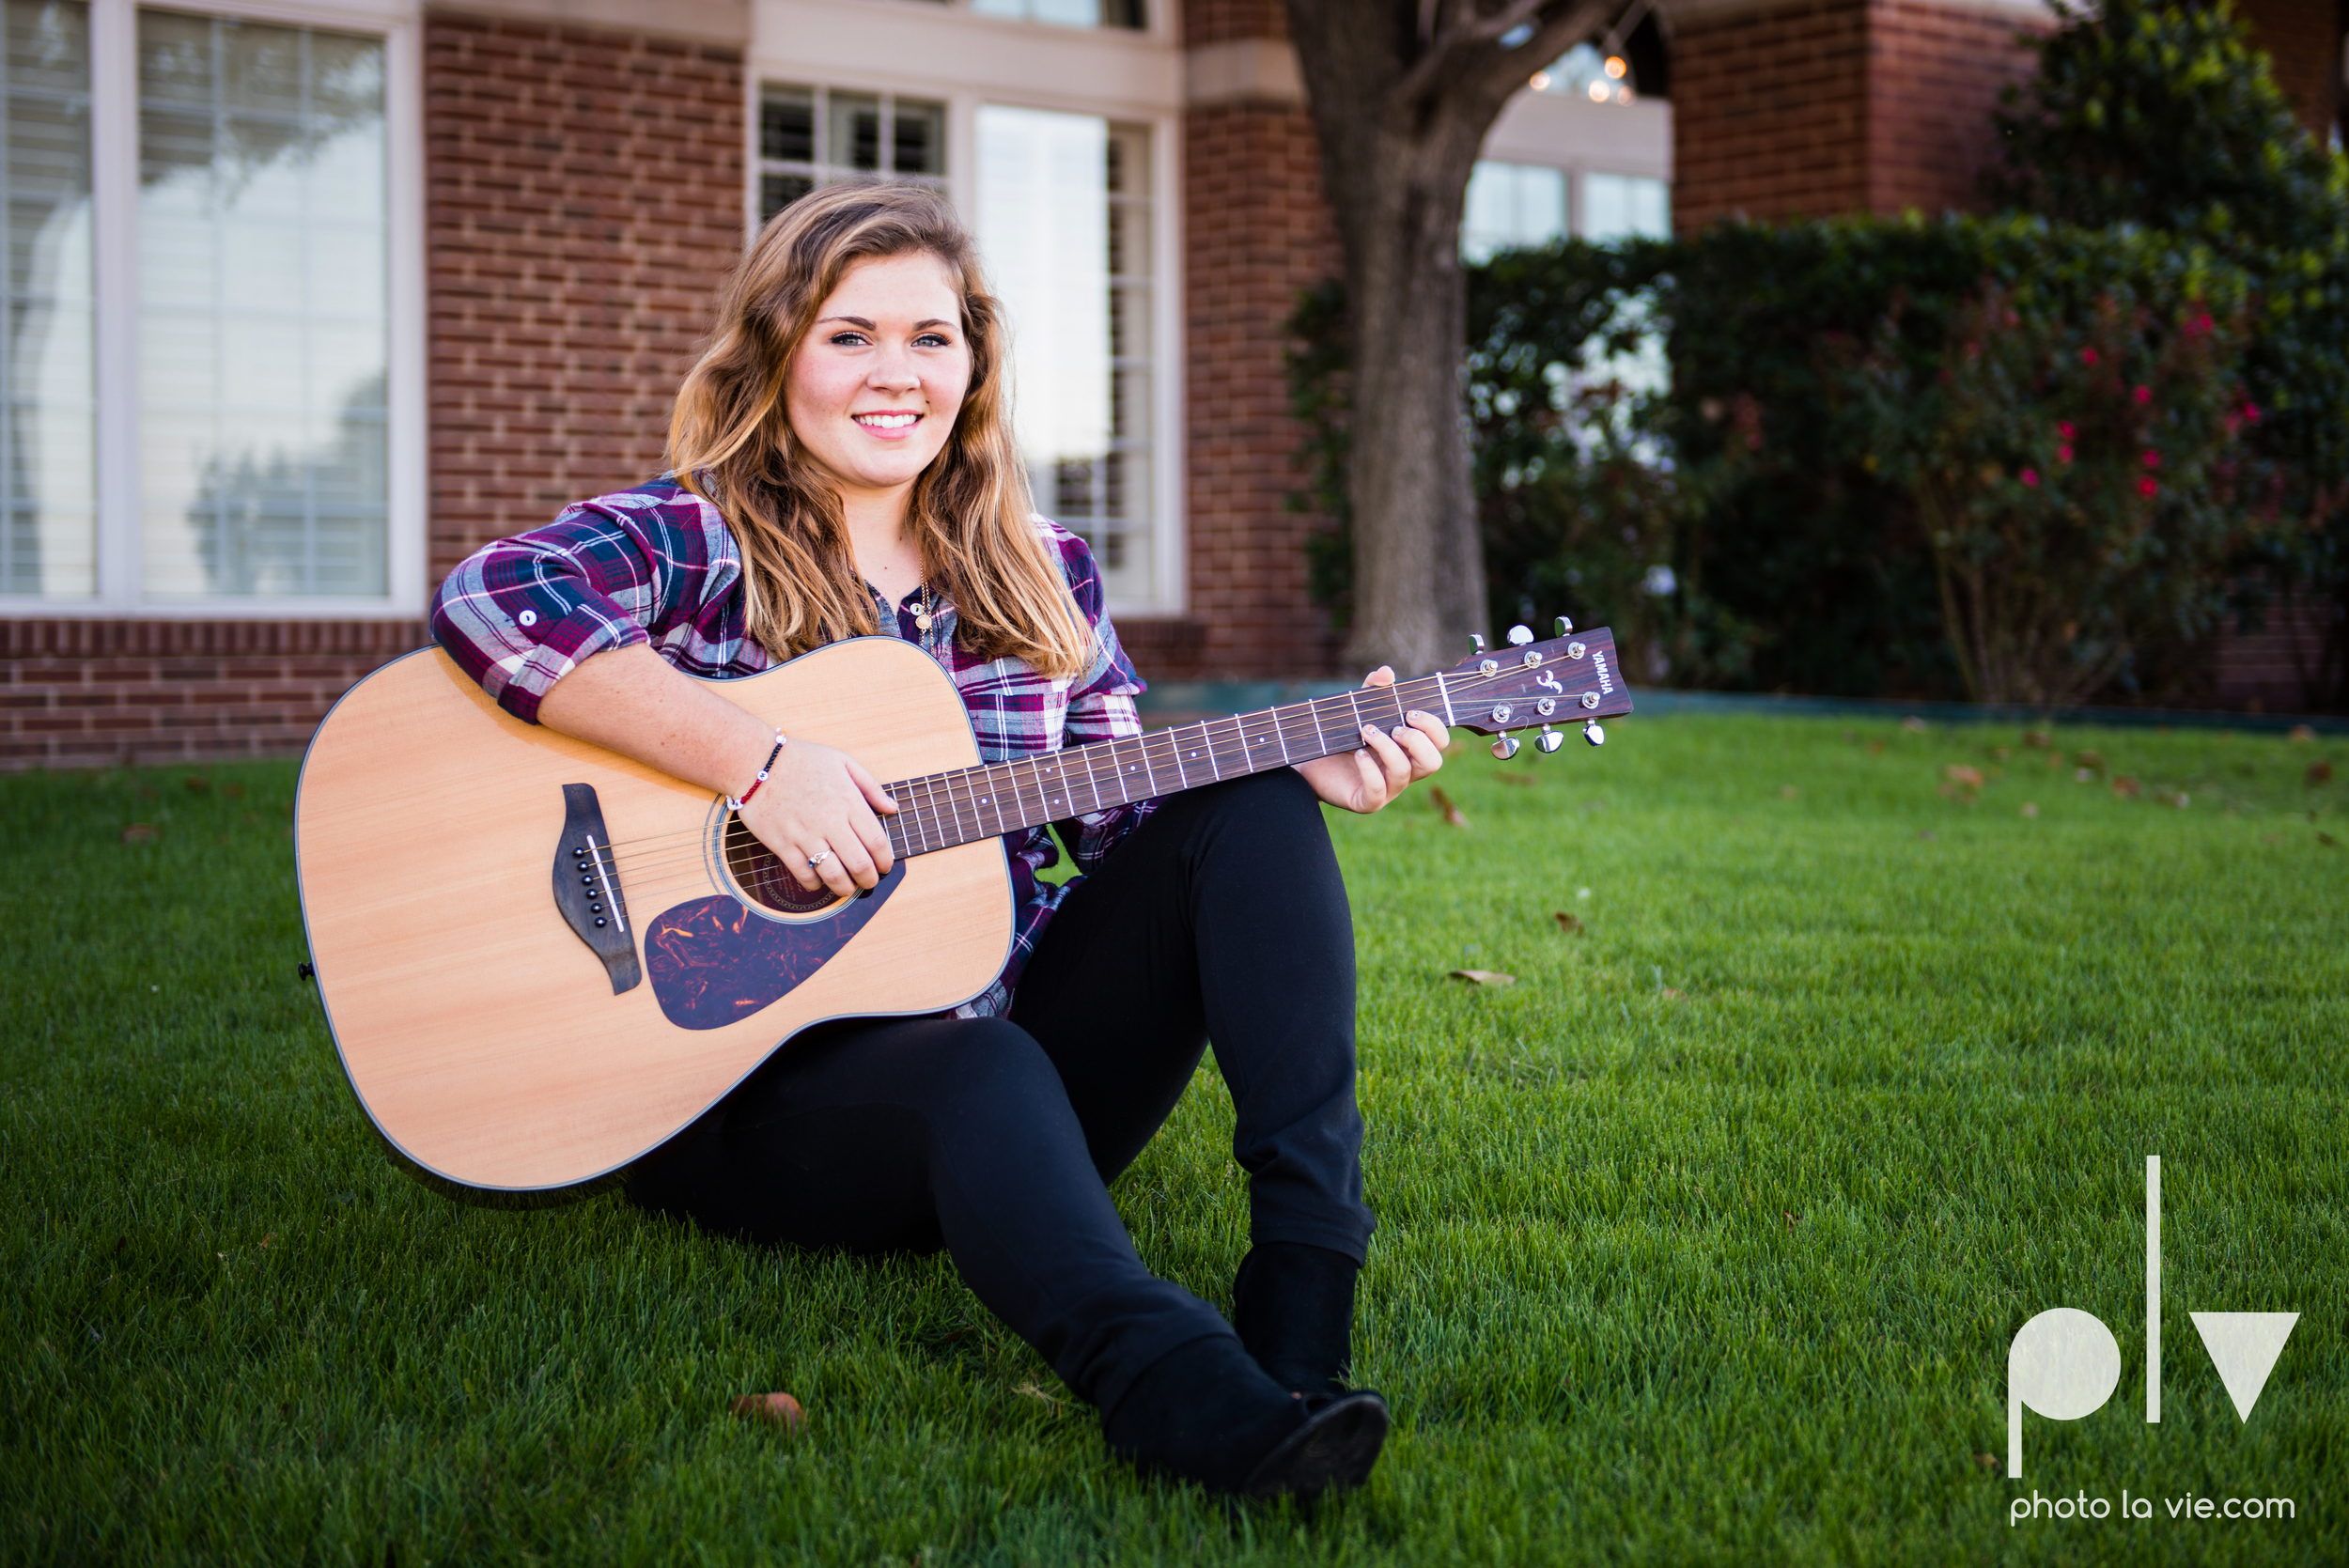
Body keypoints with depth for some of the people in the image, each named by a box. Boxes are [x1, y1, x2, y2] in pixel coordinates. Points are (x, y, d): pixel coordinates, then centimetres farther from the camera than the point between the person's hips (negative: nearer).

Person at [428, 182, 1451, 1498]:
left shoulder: (1042, 575, 13)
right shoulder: (693, 542, -2)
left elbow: (1130, 818, 15)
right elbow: (488, 599, -22)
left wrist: (1311, 774, -2)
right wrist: (756, 760, -29)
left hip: (1023, 1048, 5)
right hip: (758, 1082, -5)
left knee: (1251, 810, -11)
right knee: (979, 1069, -37)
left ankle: (1305, 1298, -25)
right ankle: (1187, 1397, -62)